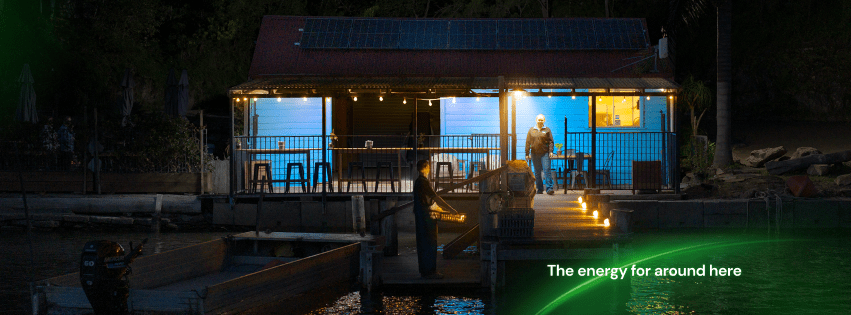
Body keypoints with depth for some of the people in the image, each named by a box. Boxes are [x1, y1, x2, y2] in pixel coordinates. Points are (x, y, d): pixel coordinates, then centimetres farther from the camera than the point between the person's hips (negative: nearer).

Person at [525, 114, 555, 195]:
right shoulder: (531, 130, 10)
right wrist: (527, 154, 4)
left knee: (547, 170, -11)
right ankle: (540, 189, 14)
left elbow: (551, 141, 4)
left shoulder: (547, 130, 7)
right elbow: (528, 142, 9)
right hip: (535, 154, 2)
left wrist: (551, 151, -9)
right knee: (537, 172, 6)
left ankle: (549, 188, -14)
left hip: (545, 153, -2)